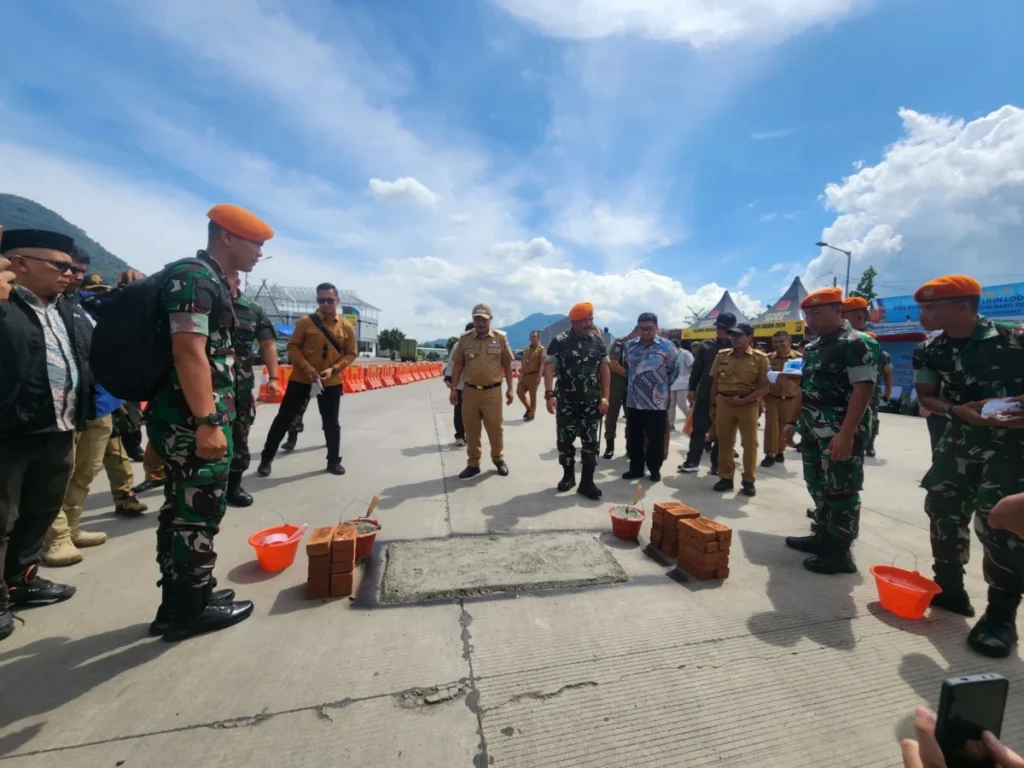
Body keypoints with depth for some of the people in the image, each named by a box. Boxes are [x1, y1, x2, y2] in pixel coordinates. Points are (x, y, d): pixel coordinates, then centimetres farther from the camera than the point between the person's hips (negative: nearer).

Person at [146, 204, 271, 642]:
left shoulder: (210, 281, 18)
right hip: (194, 421, -10)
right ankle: (193, 609, 16)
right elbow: (188, 352, -24)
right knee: (201, 513, 1)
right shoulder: (194, 277, -13)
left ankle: (177, 602, 29)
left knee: (180, 509, 16)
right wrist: (208, 422, -27)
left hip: (188, 420, 10)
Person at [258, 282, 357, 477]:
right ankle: (266, 459, 22)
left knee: (331, 422, 9)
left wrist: (333, 369, -11)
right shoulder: (305, 321, -4)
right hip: (301, 379, 0)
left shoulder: (346, 326, -1)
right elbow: (292, 347, -1)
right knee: (284, 418, 6)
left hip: (331, 382, 1)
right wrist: (305, 366, -17)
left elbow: (351, 353, 3)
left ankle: (334, 460, 23)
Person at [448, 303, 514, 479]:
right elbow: (458, 365, 6)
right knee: (471, 429, 9)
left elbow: (507, 364, 5)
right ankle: (473, 464, 24)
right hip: (470, 391, 1)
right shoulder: (465, 339, 1)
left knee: (495, 427, 9)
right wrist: (454, 388, 3)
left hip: (492, 391, -1)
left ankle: (498, 459, 31)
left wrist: (509, 388, 4)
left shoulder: (500, 338, -1)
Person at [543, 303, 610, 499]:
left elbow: (604, 369, 6)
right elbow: (549, 367, -9)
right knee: (564, 439, 7)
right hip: (566, 400, -2)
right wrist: (549, 394, -19)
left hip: (591, 401, 2)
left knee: (591, 441, 3)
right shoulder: (560, 341, -6)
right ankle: (568, 475, 27)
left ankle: (587, 482, 12)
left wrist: (605, 397, -1)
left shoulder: (598, 341, 3)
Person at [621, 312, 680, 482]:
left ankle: (655, 469, 23)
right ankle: (636, 468, 25)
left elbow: (674, 370, 4)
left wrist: (663, 385, 6)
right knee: (633, 438, 10)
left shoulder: (666, 346, -6)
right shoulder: (630, 346, 5)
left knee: (656, 439, 5)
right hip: (633, 401, 4)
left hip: (657, 402, -3)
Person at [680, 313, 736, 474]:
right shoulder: (706, 345, 5)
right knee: (698, 429, 6)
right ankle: (692, 461, 16)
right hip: (704, 395, 2)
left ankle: (717, 464, 19)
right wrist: (692, 389, 3)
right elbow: (697, 368, 7)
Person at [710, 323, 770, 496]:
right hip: (724, 402, 3)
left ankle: (748, 480, 17)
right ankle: (726, 477, 19)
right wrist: (713, 405, 7)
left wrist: (743, 400, -17)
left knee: (750, 443, 5)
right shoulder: (722, 355, 7)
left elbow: (764, 387, -6)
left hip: (748, 404, -2)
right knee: (724, 442, 7)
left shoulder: (760, 358, -3)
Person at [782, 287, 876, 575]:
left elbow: (863, 389, -20)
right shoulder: (813, 347, 14)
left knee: (842, 492, 1)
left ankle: (840, 552, 12)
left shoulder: (854, 343, -12)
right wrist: (793, 422, 17)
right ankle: (822, 536, 31)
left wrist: (846, 434, -26)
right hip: (814, 432, 9)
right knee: (818, 487, 17)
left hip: (841, 435, -9)